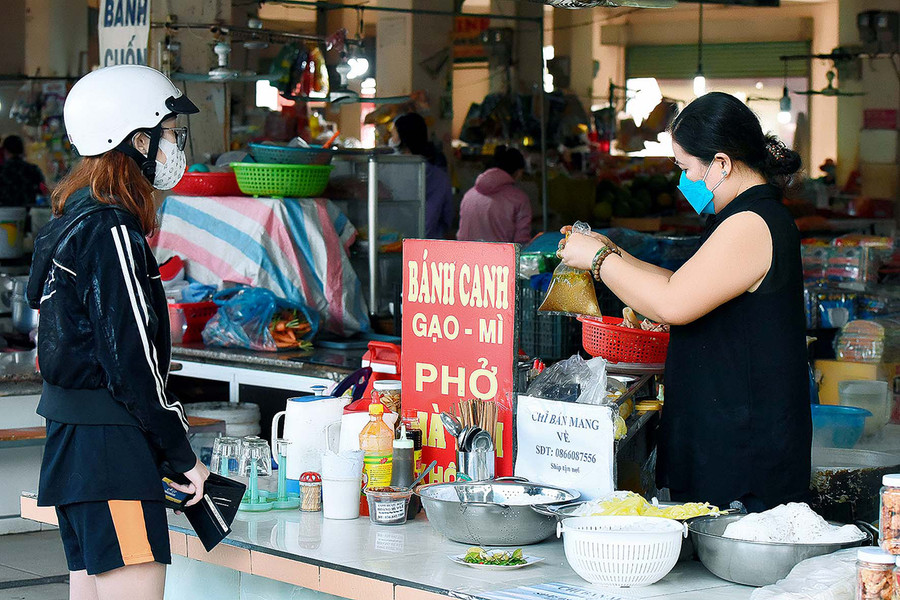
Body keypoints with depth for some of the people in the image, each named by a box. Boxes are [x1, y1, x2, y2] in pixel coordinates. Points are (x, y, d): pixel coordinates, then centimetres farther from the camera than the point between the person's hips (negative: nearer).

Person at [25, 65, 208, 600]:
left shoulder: (73, 223, 17)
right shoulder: (112, 231, -13)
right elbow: (131, 359, -17)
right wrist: (183, 455, -9)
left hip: (71, 447, 10)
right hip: (113, 454, -10)